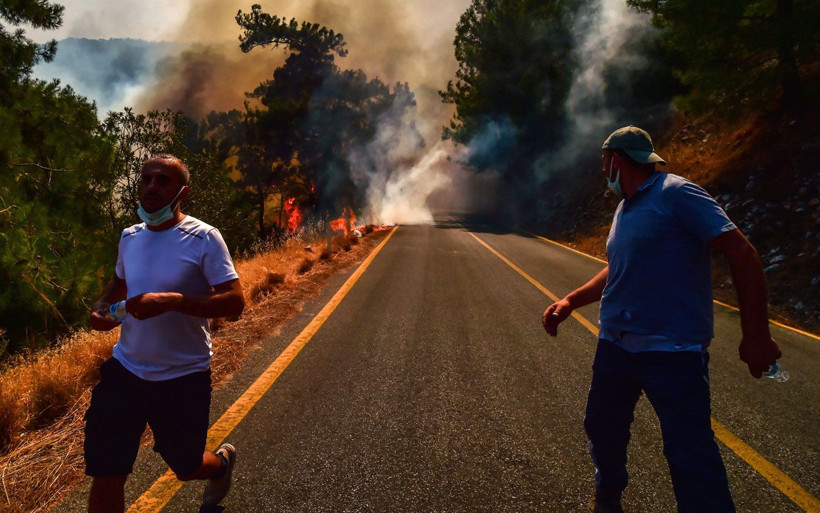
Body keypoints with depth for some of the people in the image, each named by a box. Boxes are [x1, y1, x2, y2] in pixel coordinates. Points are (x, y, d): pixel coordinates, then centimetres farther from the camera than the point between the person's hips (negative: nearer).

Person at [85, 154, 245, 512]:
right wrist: (102, 307, 2)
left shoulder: (204, 238, -13)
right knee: (105, 476, -1)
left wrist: (171, 301, -31)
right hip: (126, 369, 4)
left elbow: (235, 302, -19)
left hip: (184, 376, -4)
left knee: (185, 468, 15)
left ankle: (223, 462, 52)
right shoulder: (130, 237, 5)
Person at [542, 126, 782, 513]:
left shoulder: (676, 194, -12)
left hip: (672, 353, -8)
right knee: (602, 429, 19)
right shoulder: (625, 210, 14)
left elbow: (742, 254, -15)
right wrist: (570, 302, 16)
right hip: (614, 346, 9)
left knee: (692, 457, -9)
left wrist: (755, 335, -17)